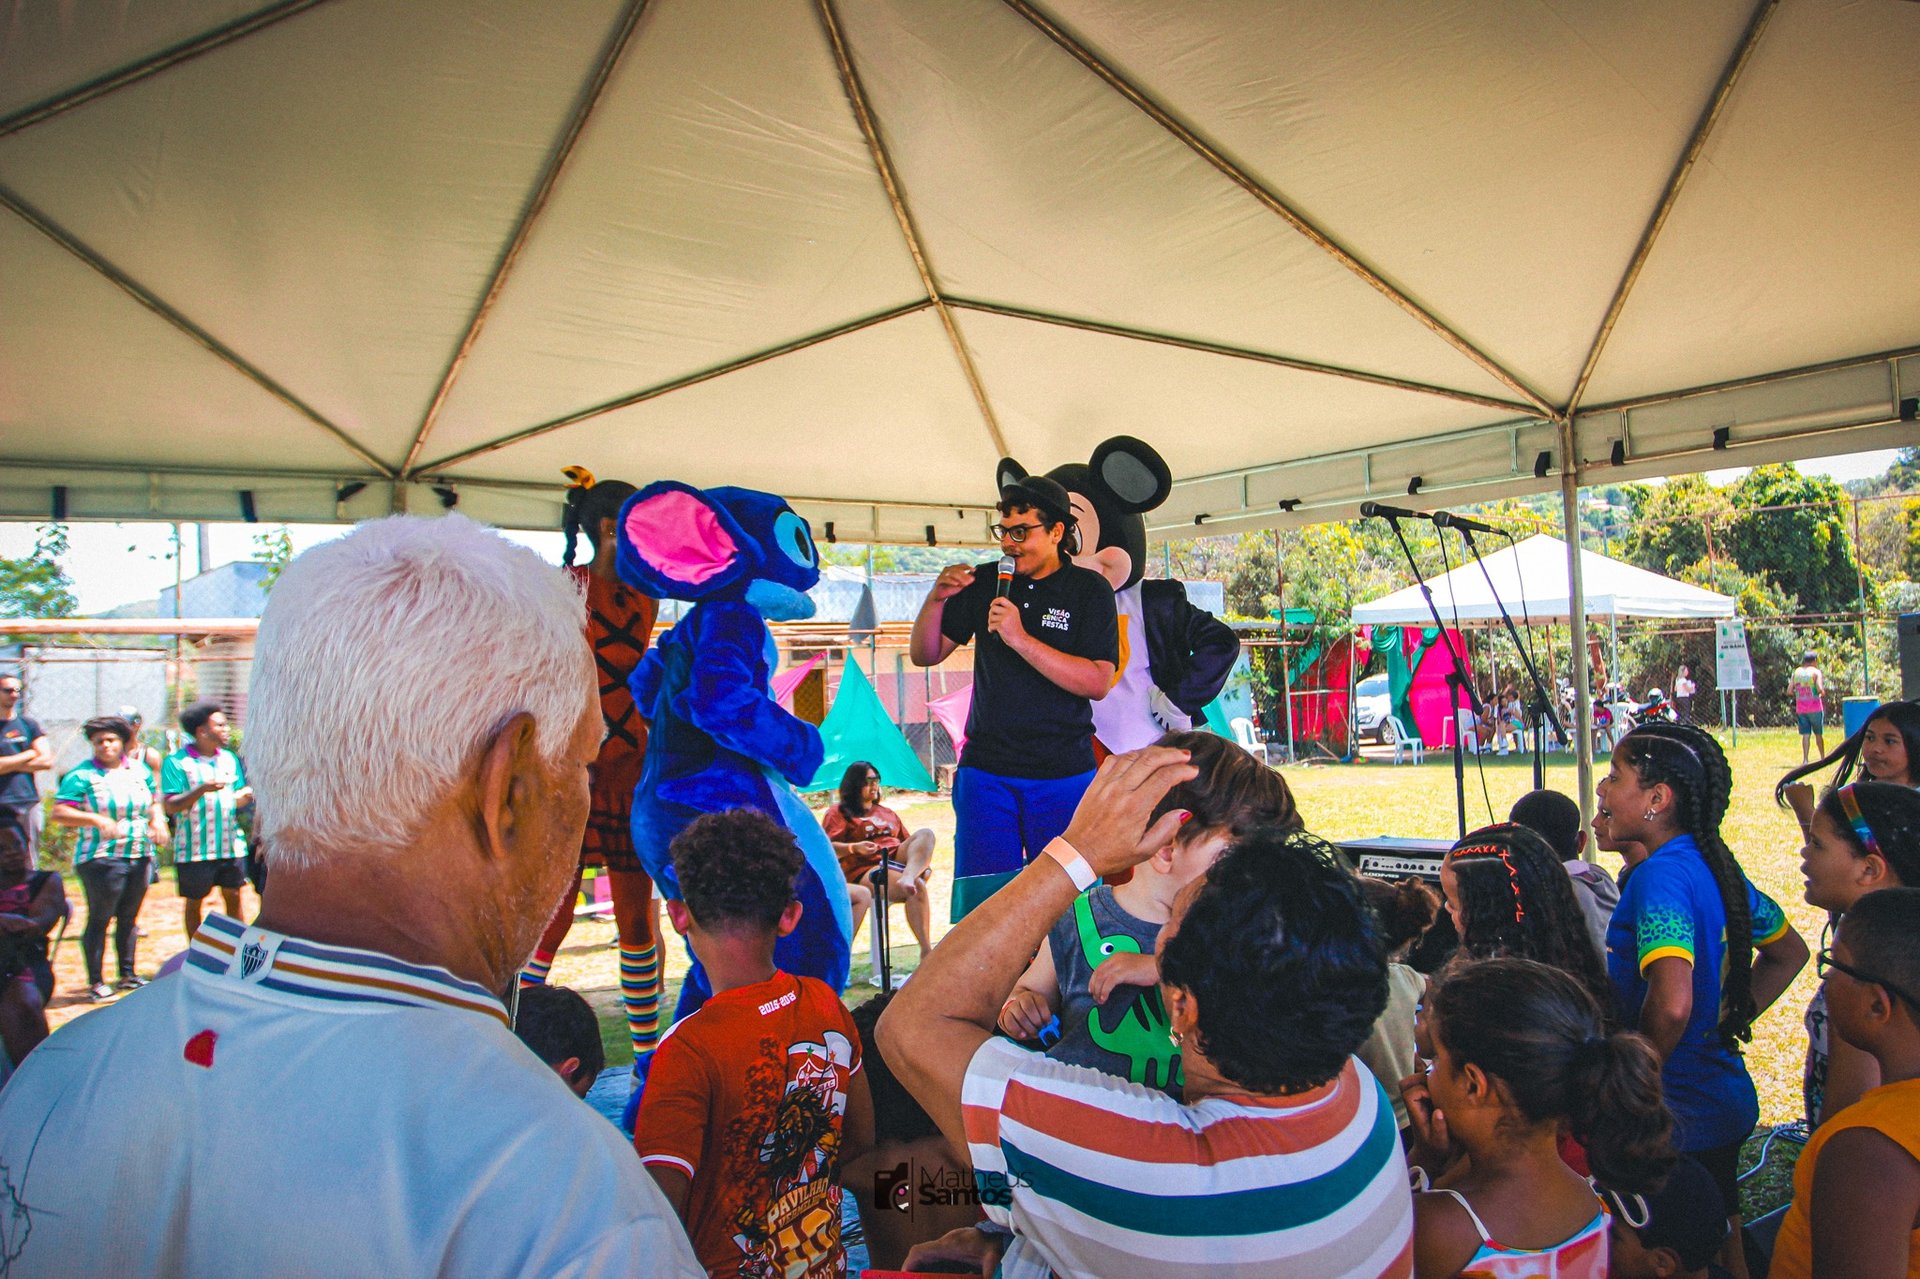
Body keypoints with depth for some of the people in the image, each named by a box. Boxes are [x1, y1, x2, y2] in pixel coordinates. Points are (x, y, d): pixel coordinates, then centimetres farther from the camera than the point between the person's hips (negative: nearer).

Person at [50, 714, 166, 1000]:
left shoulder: (139, 771, 11)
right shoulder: (81, 776, -5)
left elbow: (154, 803, 21)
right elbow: (59, 813, -12)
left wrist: (158, 821, 0)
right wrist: (96, 819, -25)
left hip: (140, 856, 5)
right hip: (101, 858, -5)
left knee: (129, 918, 13)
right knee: (99, 919, -3)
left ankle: (127, 974, 23)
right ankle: (95, 983, 4)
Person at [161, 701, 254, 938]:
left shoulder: (229, 758, 10)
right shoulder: (176, 761, -6)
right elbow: (169, 806, -13)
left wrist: (244, 797, -10)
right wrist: (202, 789, -27)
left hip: (231, 844, 4)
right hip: (195, 848, -4)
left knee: (233, 897, 8)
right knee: (193, 902, 8)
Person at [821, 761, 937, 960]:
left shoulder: (888, 813, 32)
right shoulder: (839, 813, 12)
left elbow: (907, 842, 29)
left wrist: (925, 862, 10)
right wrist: (854, 847, -20)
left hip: (897, 859, 6)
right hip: (866, 870, -6)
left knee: (925, 834, -22)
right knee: (917, 887, -32)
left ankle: (908, 877, -49)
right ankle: (925, 949, -37)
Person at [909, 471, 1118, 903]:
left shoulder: (1089, 590, -2)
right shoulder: (984, 582, 7)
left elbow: (1098, 683, -13)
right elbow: (925, 655, 10)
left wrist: (1021, 639, -20)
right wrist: (936, 597, -8)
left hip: (1065, 775, -2)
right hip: (986, 771, 2)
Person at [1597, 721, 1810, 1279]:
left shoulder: (1661, 874, -24)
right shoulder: (1716, 865, 3)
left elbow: (1671, 1004, -37)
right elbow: (1789, 952, 19)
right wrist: (1729, 1023, 14)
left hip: (1680, 1114, -9)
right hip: (1725, 1097, 9)